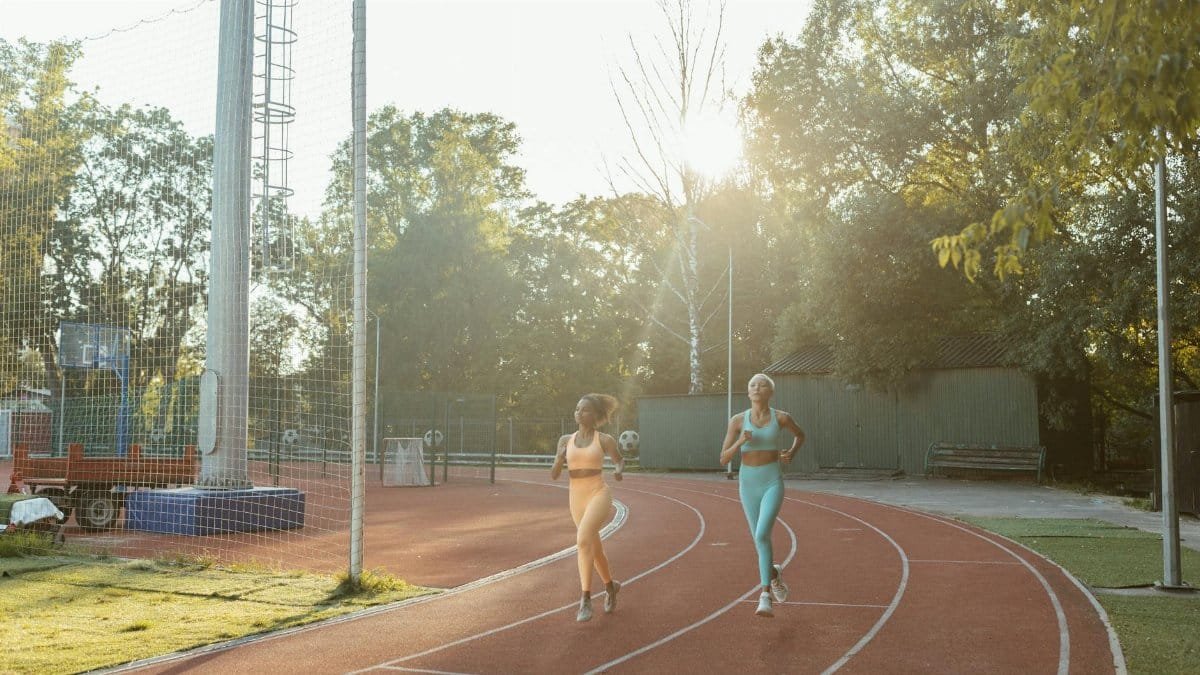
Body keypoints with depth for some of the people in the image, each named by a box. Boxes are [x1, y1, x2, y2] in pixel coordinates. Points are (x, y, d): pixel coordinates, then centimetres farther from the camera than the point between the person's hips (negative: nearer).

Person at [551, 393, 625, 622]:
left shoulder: (604, 439, -2)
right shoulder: (566, 440, 7)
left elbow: (619, 460, 15)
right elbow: (554, 475, 6)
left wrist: (619, 470, -9)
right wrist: (560, 459, -15)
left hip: (599, 494, -5)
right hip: (577, 498, 5)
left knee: (583, 540, -26)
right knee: (594, 549, 16)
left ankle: (585, 598, -21)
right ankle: (610, 586, 44)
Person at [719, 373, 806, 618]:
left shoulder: (781, 417, -4)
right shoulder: (737, 420, -2)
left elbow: (801, 435, 18)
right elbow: (724, 459, -3)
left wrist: (792, 453, -2)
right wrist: (740, 442, -21)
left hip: (773, 484, -3)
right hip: (748, 484, 3)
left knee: (762, 535, -22)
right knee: (759, 538, 14)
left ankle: (765, 597, -20)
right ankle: (774, 573, 46)